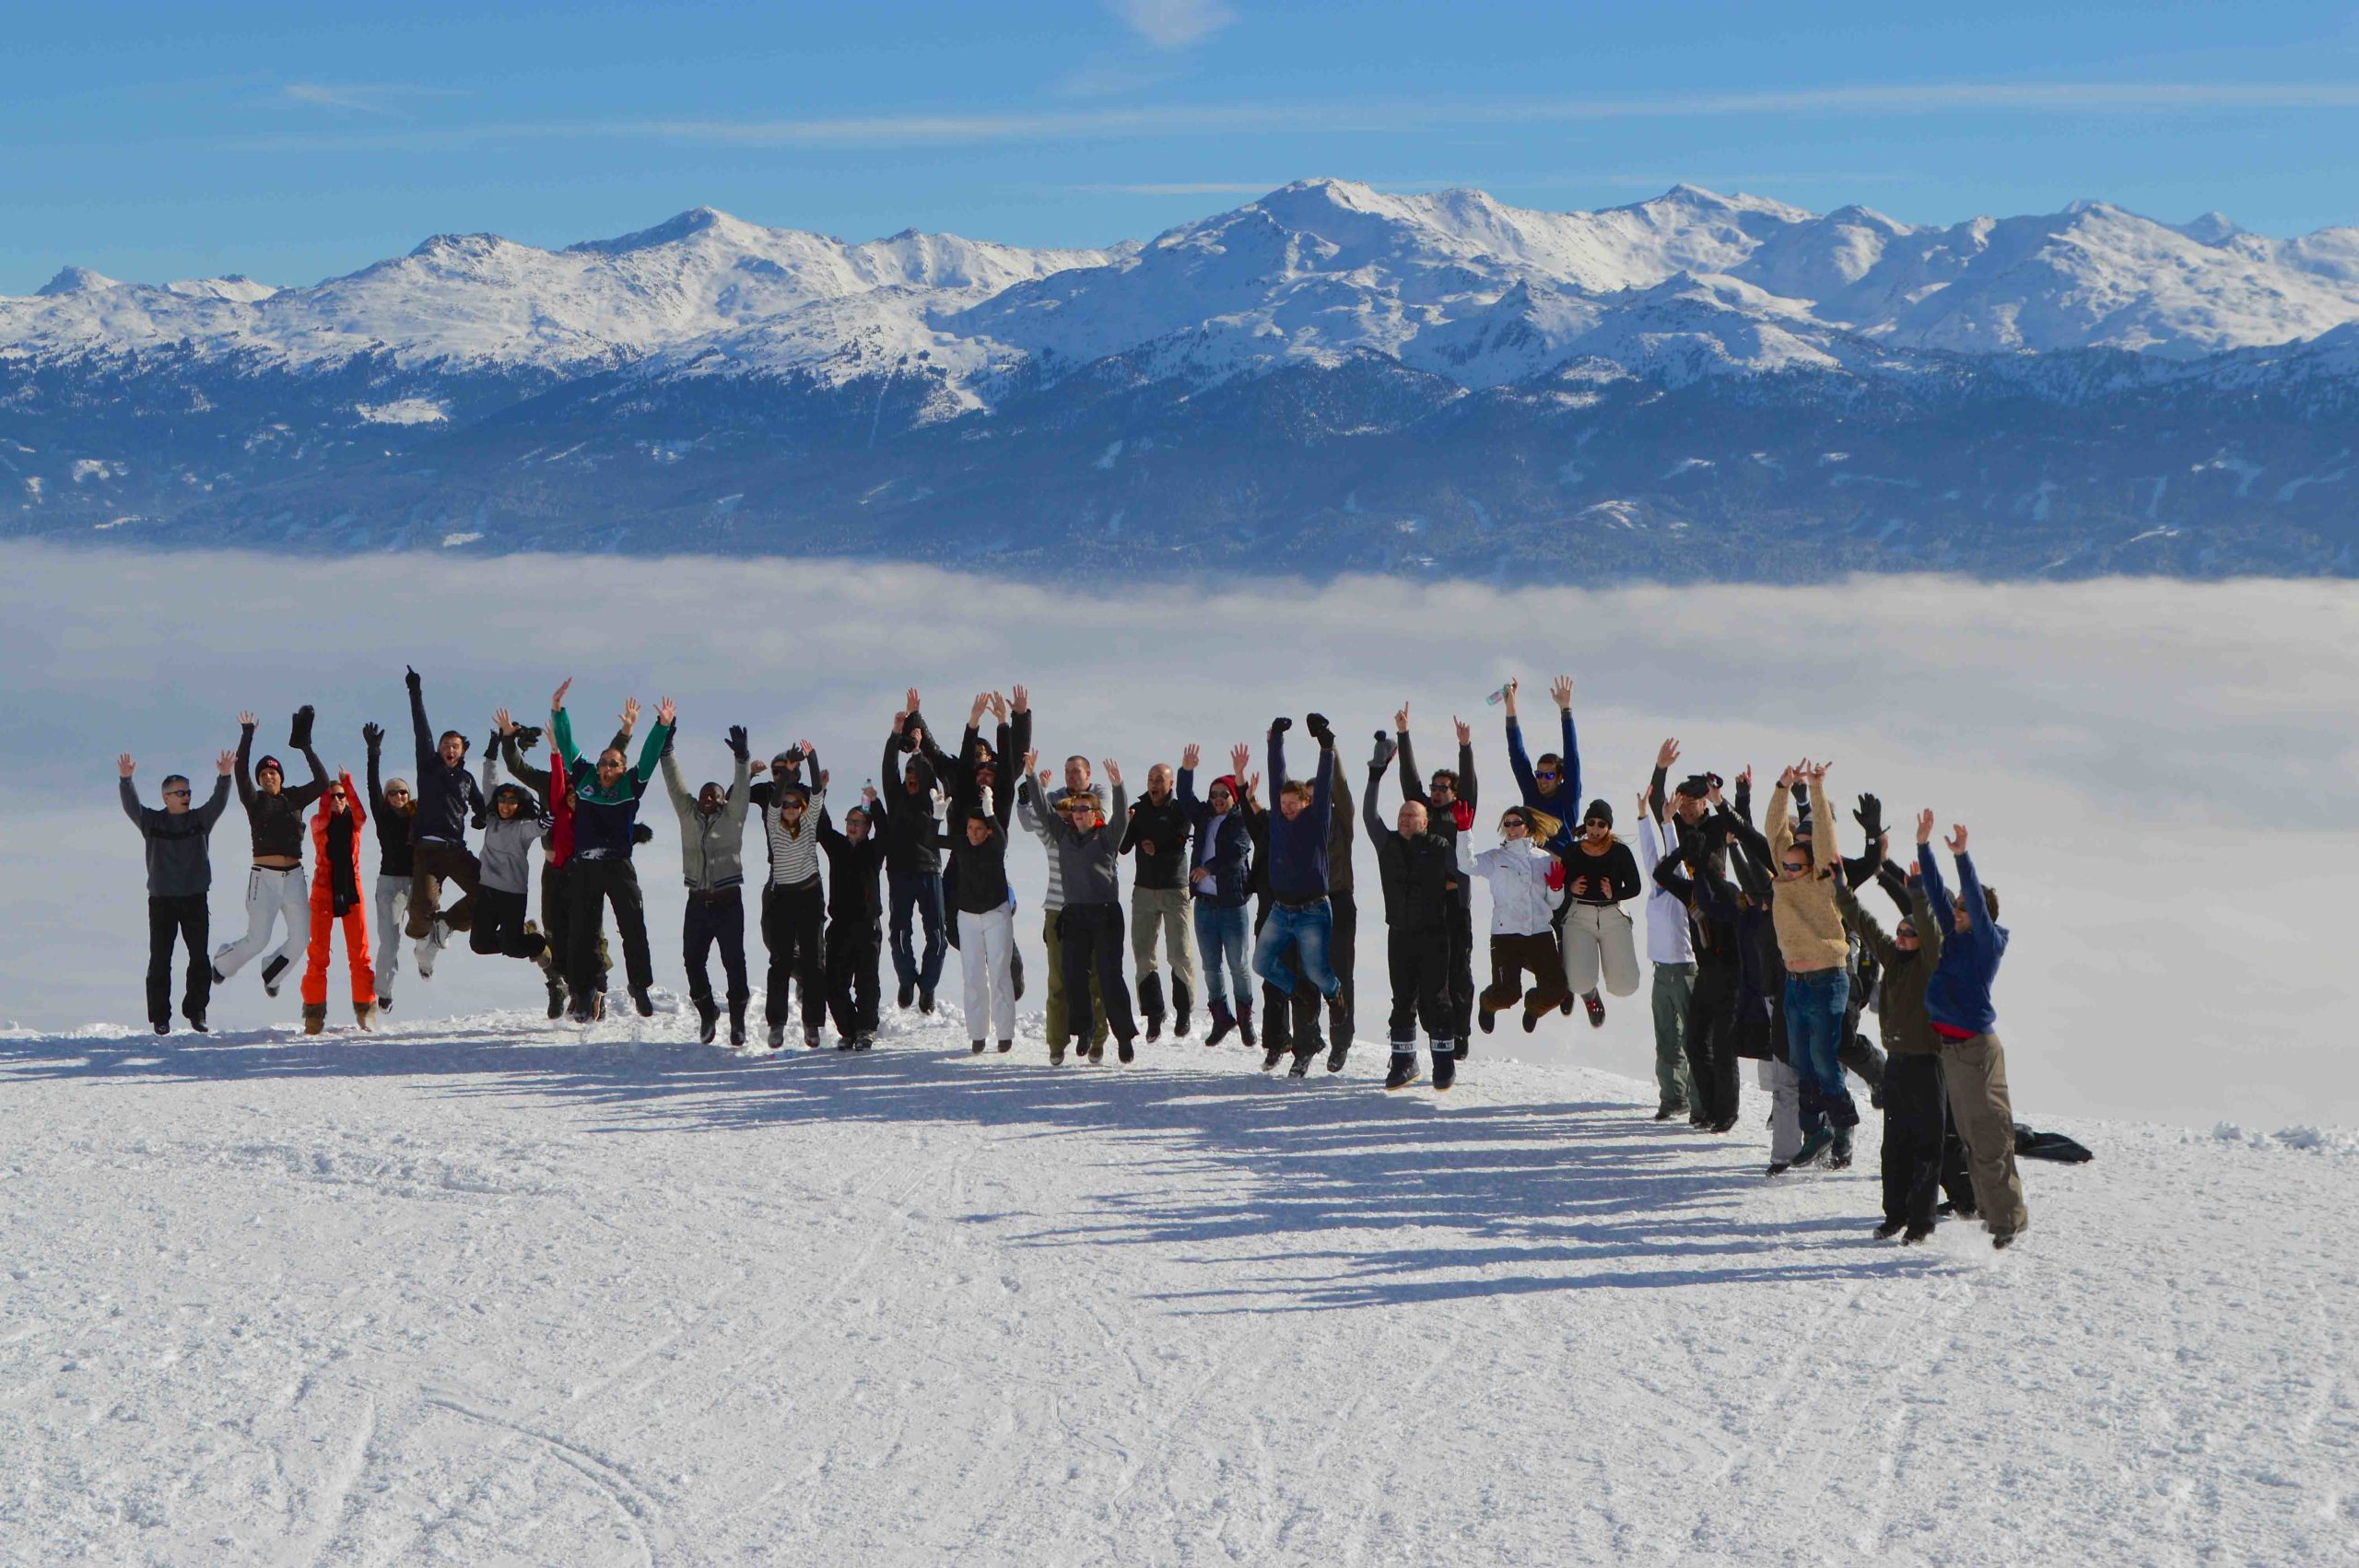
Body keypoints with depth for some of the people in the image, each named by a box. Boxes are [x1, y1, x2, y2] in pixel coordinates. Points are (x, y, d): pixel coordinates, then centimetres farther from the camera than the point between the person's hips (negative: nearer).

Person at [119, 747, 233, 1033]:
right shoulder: (152, 821, 4)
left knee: (199, 958, 2)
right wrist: (126, 779, -28)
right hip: (161, 900, -2)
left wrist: (224, 777, -24)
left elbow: (218, 803, -6)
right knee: (160, 959, -1)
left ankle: (196, 1010, 12)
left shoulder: (200, 819, 7)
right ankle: (160, 1016, 2)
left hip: (195, 899, 2)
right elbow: (131, 806, -10)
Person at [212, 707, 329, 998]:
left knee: (301, 938, 0)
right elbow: (240, 772, -13)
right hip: (264, 877, -3)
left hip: (294, 877, 3)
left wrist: (307, 748, -7)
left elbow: (322, 783, -3)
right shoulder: (254, 800, 2)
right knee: (258, 939, -5)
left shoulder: (295, 799, 9)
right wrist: (247, 736, -16)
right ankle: (223, 963, 24)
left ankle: (272, 973, 26)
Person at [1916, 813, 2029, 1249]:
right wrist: (1923, 846, 5)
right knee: (1970, 1135, 12)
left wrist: (1962, 857, -29)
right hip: (1951, 1046, 8)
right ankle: (1989, 1210, 19)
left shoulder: (1988, 942, -8)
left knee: (1990, 1135, -7)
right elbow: (1936, 892, 11)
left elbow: (1977, 902, -23)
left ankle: (2008, 1218, -4)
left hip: (1976, 1046, -8)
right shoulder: (1955, 936, 11)